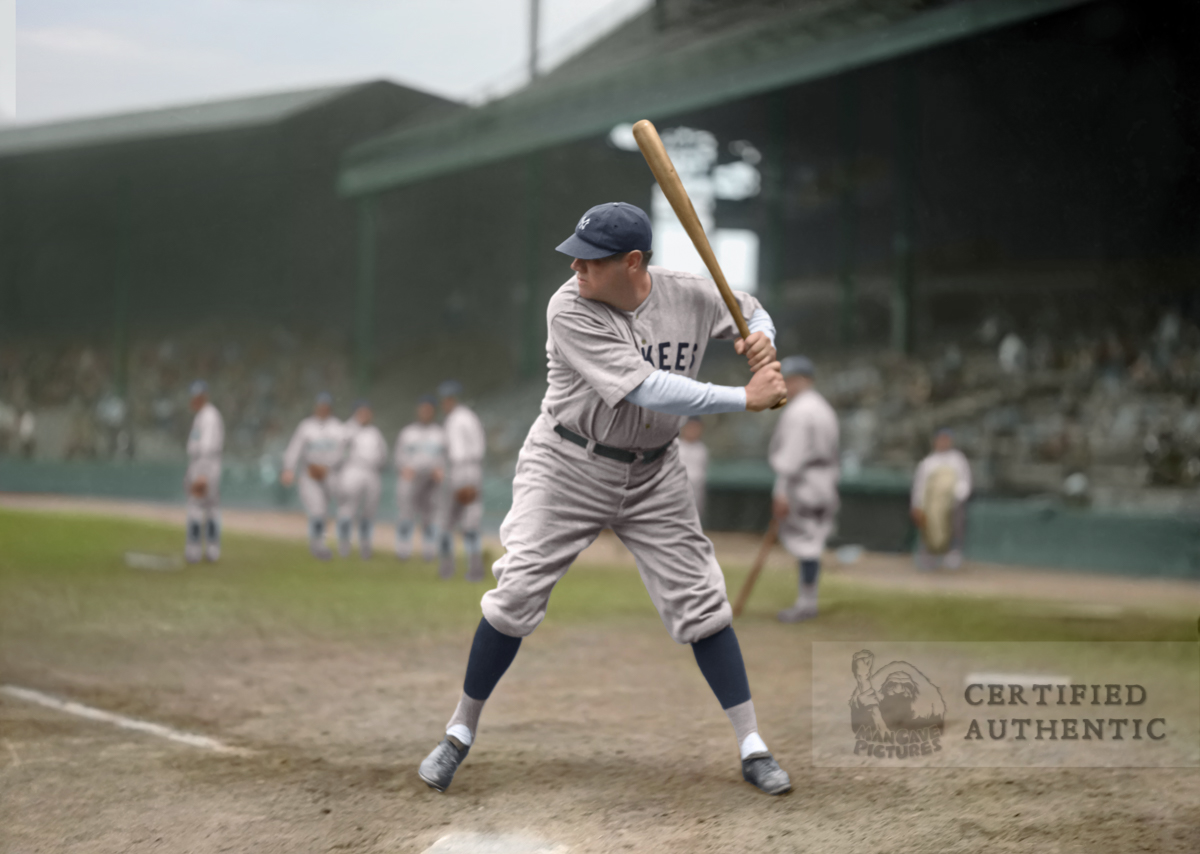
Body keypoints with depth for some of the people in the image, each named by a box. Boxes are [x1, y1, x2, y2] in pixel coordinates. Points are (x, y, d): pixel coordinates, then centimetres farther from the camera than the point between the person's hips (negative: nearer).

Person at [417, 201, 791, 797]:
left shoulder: (690, 296, -11)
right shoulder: (570, 310, -23)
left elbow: (751, 310, 11)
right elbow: (647, 389, -31)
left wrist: (761, 339, -14)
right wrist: (747, 398, -30)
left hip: (652, 475, 3)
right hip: (568, 466, -3)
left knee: (700, 602, 2)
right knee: (516, 592, -7)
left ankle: (752, 747, 11)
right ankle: (461, 732, 11)